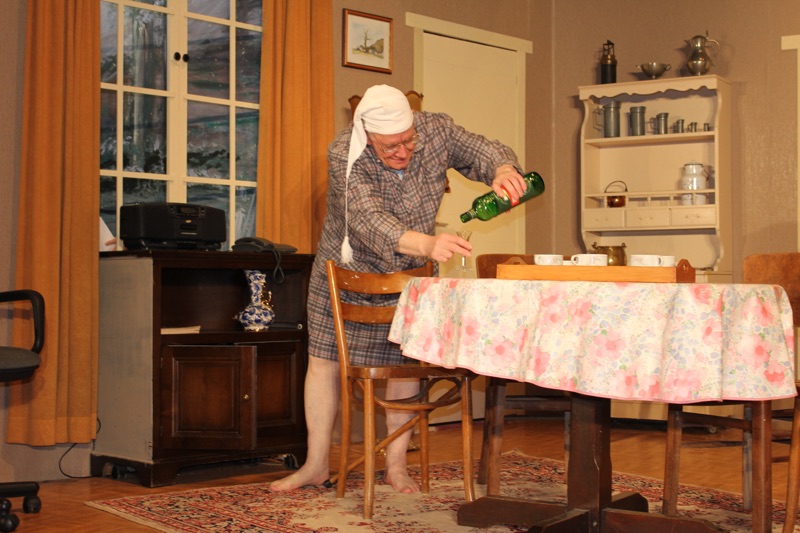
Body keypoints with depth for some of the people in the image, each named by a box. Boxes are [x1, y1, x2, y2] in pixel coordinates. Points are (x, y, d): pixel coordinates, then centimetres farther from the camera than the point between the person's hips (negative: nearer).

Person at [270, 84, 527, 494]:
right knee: (323, 361, 4)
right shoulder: (344, 155, -30)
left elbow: (487, 153, -13)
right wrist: (427, 244, -58)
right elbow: (368, 221, -42)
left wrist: (503, 172, -40)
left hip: (407, 275, 2)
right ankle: (316, 464, 17)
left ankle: (396, 466, 16)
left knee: (404, 362, 2)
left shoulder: (436, 130, -18)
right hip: (344, 271, -2)